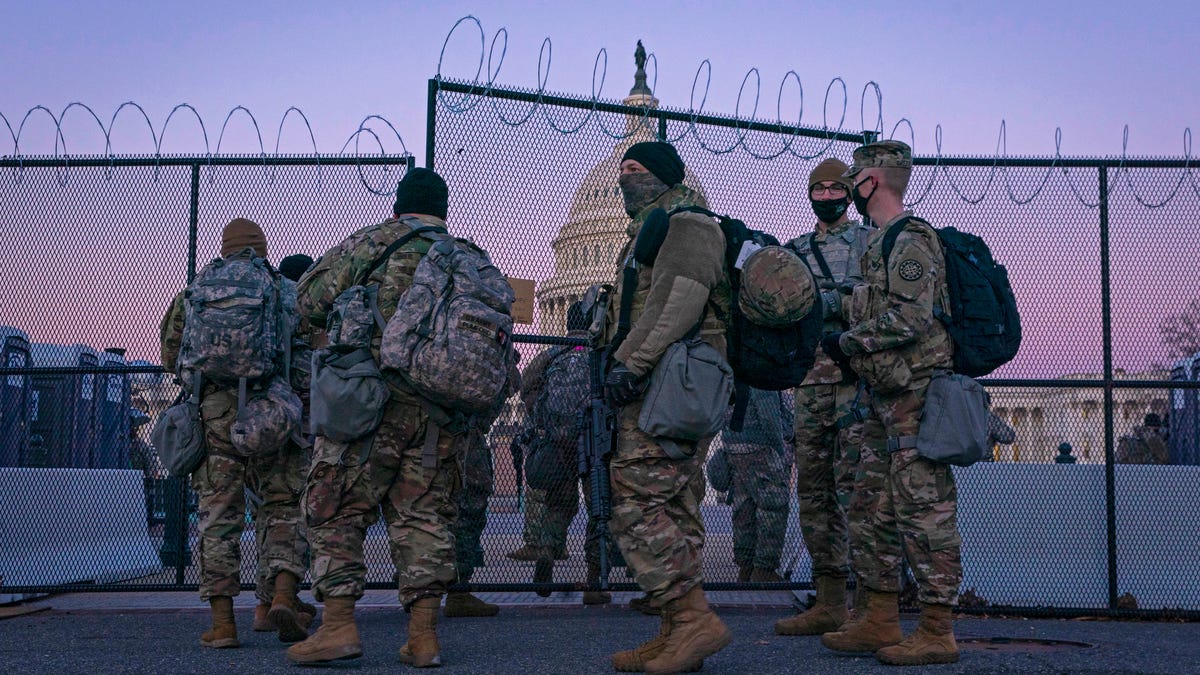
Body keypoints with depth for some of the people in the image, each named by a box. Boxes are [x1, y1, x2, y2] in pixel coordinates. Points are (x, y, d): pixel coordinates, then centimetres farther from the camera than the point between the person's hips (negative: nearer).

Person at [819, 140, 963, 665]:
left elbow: (909, 319, -21)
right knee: (878, 513, 12)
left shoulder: (911, 239, -11)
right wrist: (849, 347, 13)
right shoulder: (883, 243, 20)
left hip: (915, 398, -11)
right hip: (888, 399, 11)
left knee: (925, 511, -6)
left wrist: (847, 342, -12)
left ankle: (937, 634, -1)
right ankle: (880, 623, 19)